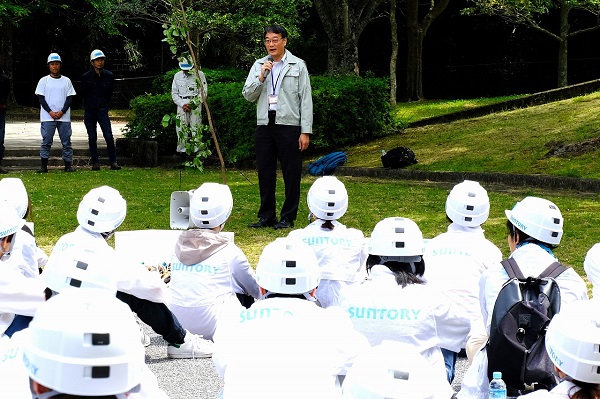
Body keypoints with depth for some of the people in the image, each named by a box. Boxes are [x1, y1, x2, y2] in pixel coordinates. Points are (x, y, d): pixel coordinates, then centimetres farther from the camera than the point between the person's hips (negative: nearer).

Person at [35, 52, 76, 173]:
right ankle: (44, 166, -1)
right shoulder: (44, 81, 6)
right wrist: (50, 112, -10)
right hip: (47, 117, -1)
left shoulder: (66, 81, 9)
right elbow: (41, 98, 1)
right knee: (46, 141, -3)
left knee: (66, 141, 1)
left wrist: (62, 112, -9)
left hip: (64, 117, 1)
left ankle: (68, 165, 6)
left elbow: (70, 98, 6)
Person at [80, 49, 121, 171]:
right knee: (92, 138, 3)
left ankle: (113, 162, -5)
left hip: (102, 110, 0)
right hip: (89, 111, 0)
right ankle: (95, 163, 9)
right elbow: (83, 94, 10)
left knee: (109, 137, -10)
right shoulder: (86, 77, -2)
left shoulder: (109, 76, 3)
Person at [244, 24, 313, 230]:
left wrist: (306, 131, -7)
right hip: (264, 126, 4)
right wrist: (261, 77, -9)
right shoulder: (259, 65, 12)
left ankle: (288, 217, 8)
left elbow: (306, 100, -1)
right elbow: (247, 95, 7)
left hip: (289, 125, -3)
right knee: (265, 172, 8)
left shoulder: (298, 65, 2)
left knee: (291, 174, 0)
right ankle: (267, 216, 17)